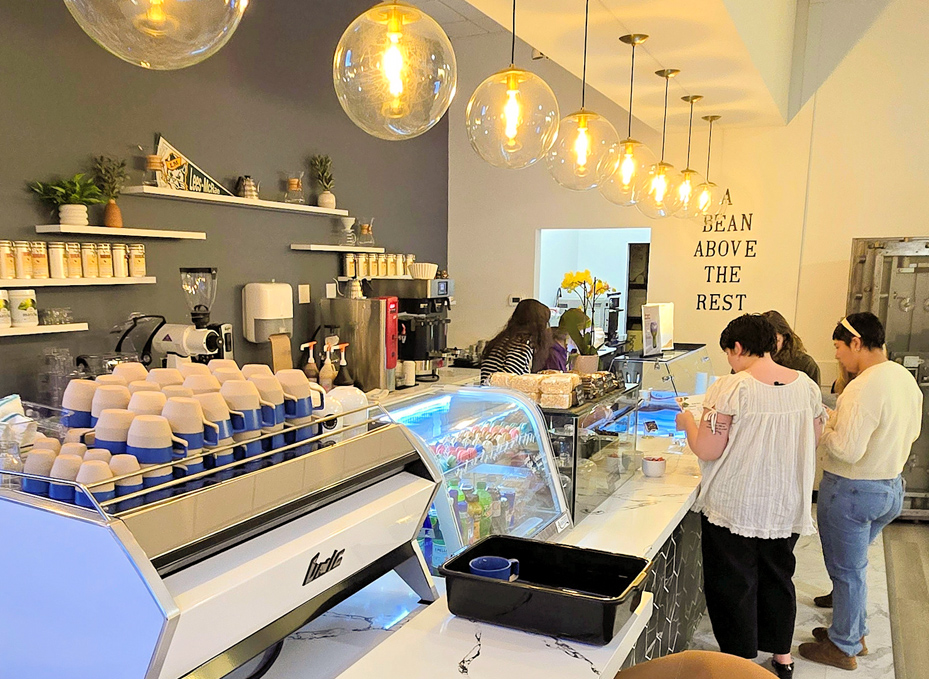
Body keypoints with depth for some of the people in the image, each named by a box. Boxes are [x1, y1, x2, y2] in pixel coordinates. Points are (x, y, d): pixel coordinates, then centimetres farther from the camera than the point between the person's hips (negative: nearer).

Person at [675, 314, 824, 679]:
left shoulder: (731, 388, -20)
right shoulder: (806, 385, -2)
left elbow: (707, 450, -19)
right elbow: (814, 440, 10)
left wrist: (687, 422, -1)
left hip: (734, 506, -5)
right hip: (787, 506, 6)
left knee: (733, 583, 11)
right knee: (778, 577, 22)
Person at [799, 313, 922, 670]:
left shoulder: (863, 388, -28)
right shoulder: (905, 378, 2)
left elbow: (847, 450, -31)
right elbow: (912, 431, 15)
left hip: (852, 491, -9)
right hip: (891, 486, 9)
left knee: (846, 569, 8)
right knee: (854, 564, 26)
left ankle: (844, 647, 24)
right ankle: (854, 630, 44)